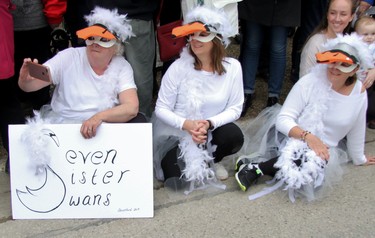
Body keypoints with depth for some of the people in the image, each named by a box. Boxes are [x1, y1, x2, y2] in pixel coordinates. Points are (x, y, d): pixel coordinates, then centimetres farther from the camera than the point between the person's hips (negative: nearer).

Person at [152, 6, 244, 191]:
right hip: (178, 133, -2)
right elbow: (161, 108, -11)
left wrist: (209, 123, -24)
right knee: (177, 178, -22)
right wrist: (187, 125, -28)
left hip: (212, 130, 2)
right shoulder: (179, 67, -15)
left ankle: (209, 161, 7)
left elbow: (235, 108, -7)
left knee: (234, 136, -29)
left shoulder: (232, 67, -10)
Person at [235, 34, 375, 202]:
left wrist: (359, 159, 23)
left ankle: (256, 169, -23)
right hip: (295, 139, -3)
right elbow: (283, 119, -18)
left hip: (326, 150, 4)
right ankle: (254, 168, -24)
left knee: (317, 162, -34)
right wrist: (307, 136, -33)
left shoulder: (359, 93, -2)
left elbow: (356, 131, 13)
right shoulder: (309, 82, -15)